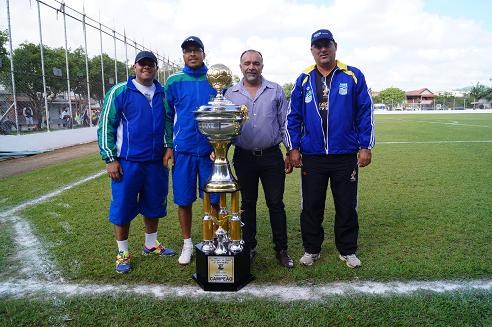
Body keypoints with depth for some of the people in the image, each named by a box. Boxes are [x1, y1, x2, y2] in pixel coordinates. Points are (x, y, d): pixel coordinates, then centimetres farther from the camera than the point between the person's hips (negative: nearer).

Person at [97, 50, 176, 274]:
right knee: (123, 208, 4)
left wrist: (169, 146, 0)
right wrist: (110, 159, -8)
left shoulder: (162, 94, 9)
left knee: (153, 205, 15)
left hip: (156, 162, 4)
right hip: (127, 162, -4)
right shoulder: (119, 92, -4)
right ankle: (123, 253, 19)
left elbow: (168, 121, 16)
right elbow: (106, 126, -4)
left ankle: (151, 245, 33)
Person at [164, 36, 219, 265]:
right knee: (184, 200, 7)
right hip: (183, 150, 1)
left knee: (214, 199, 5)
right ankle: (187, 244, 24)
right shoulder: (174, 81, 5)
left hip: (210, 150, 0)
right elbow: (167, 116, 9)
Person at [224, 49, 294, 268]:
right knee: (247, 203, 11)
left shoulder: (276, 91, 4)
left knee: (276, 203, 5)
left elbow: (285, 124, 5)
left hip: (271, 156, -1)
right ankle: (248, 247, 25)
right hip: (243, 157, 1)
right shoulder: (230, 94, 6)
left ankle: (281, 249, 18)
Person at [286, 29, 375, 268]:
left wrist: (365, 147, -4)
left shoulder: (353, 76, 2)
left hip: (345, 156, -1)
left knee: (346, 206, 9)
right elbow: (293, 117, 7)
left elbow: (365, 113, 1)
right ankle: (311, 249, 26)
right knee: (311, 206, 9)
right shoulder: (303, 80, 7)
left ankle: (347, 250, 26)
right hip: (311, 156, 1)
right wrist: (293, 148, 1)